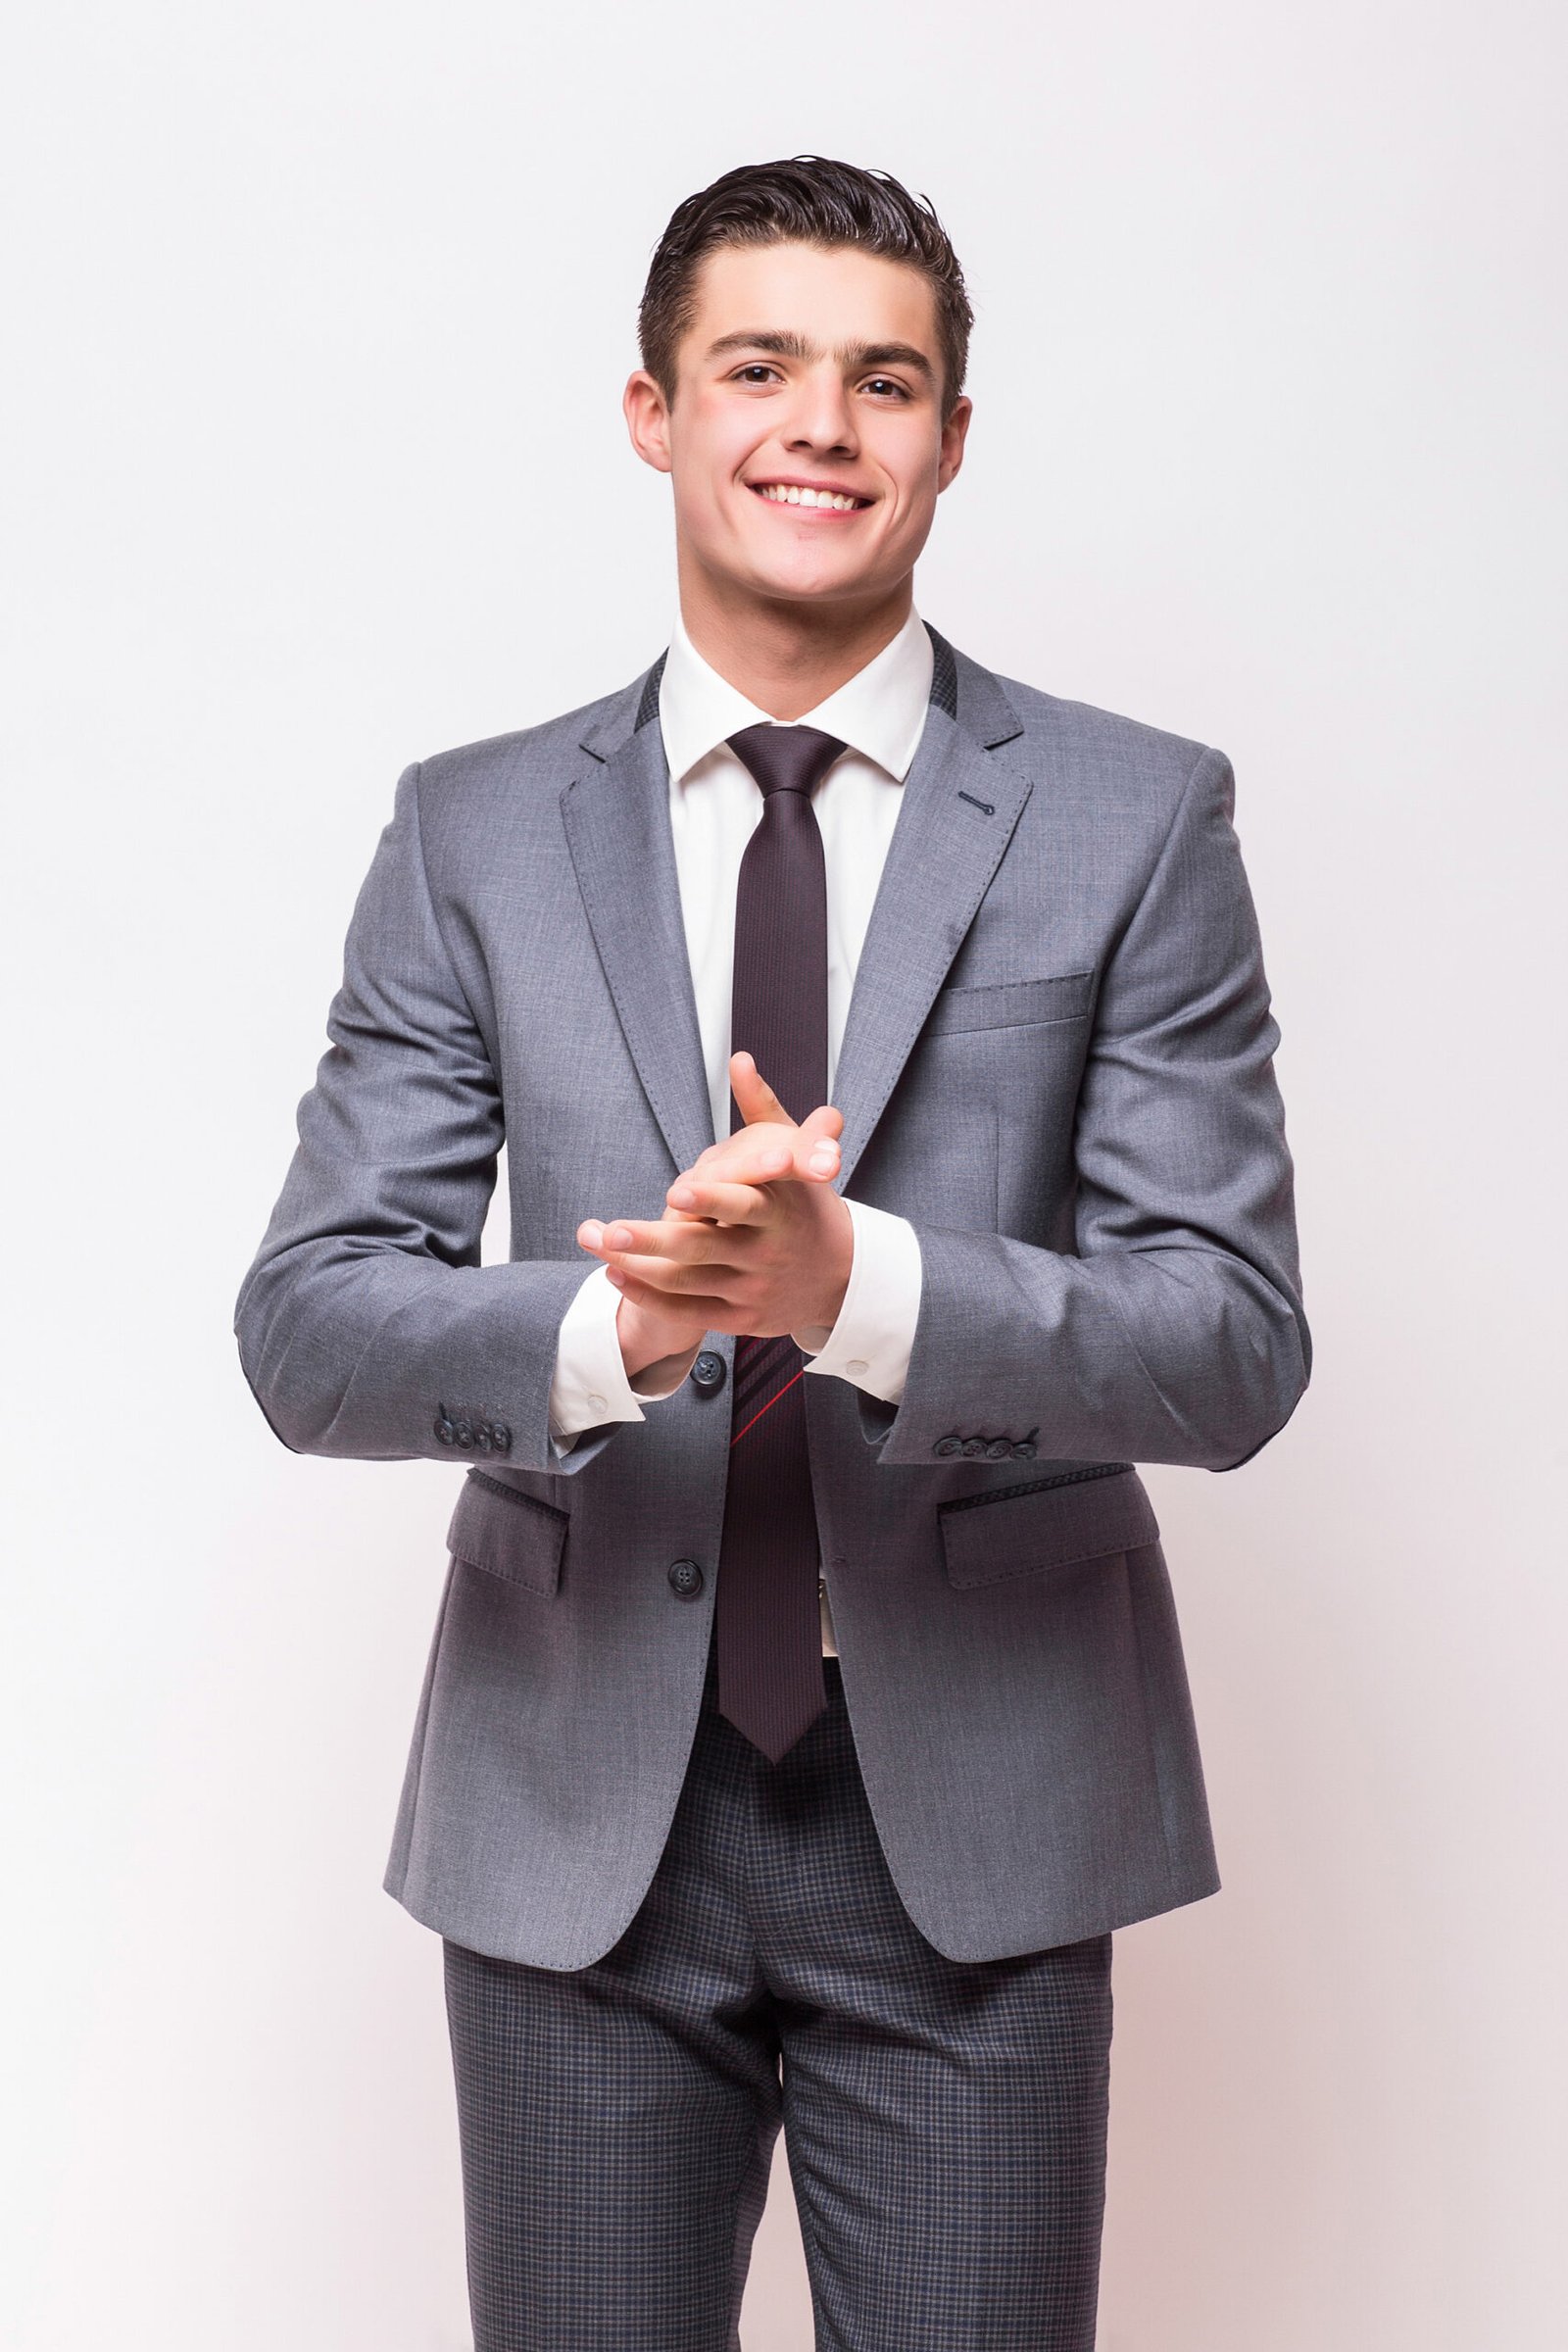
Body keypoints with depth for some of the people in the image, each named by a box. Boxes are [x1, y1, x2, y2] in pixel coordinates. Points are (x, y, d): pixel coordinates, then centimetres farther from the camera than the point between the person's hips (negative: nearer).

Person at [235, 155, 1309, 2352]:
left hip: (980, 1814, -1)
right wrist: (618, 1326, -24)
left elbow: (1235, 1345, -8)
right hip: (579, 1807, 1)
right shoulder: (473, 833, 3)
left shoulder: (1135, 819, -2)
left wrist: (860, 1283, -26)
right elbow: (308, 1324, -3)